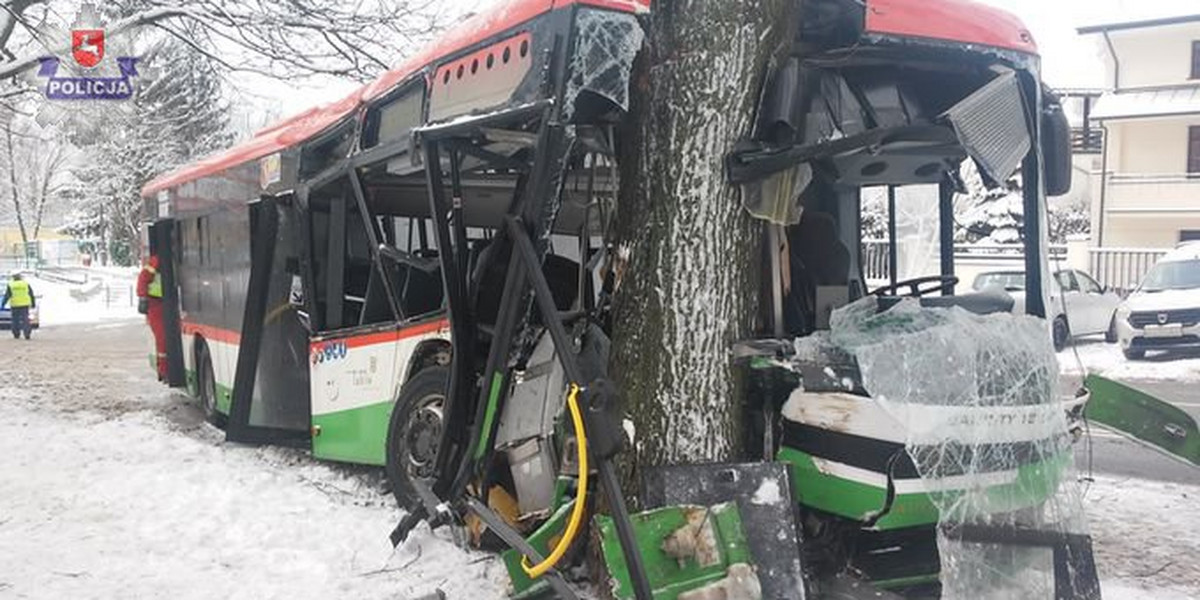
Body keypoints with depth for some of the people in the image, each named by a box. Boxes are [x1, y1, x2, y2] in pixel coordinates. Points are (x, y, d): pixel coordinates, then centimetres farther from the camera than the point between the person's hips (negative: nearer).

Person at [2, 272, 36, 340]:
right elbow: (31, 295, 5)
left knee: (16, 320, 11)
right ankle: (27, 334, -12)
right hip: (24, 305, 0)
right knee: (25, 320, 0)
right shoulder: (26, 284, 2)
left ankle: (16, 335, 15)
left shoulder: (11, 285, -2)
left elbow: (7, 296, -4)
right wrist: (33, 304, 14)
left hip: (15, 305, 0)